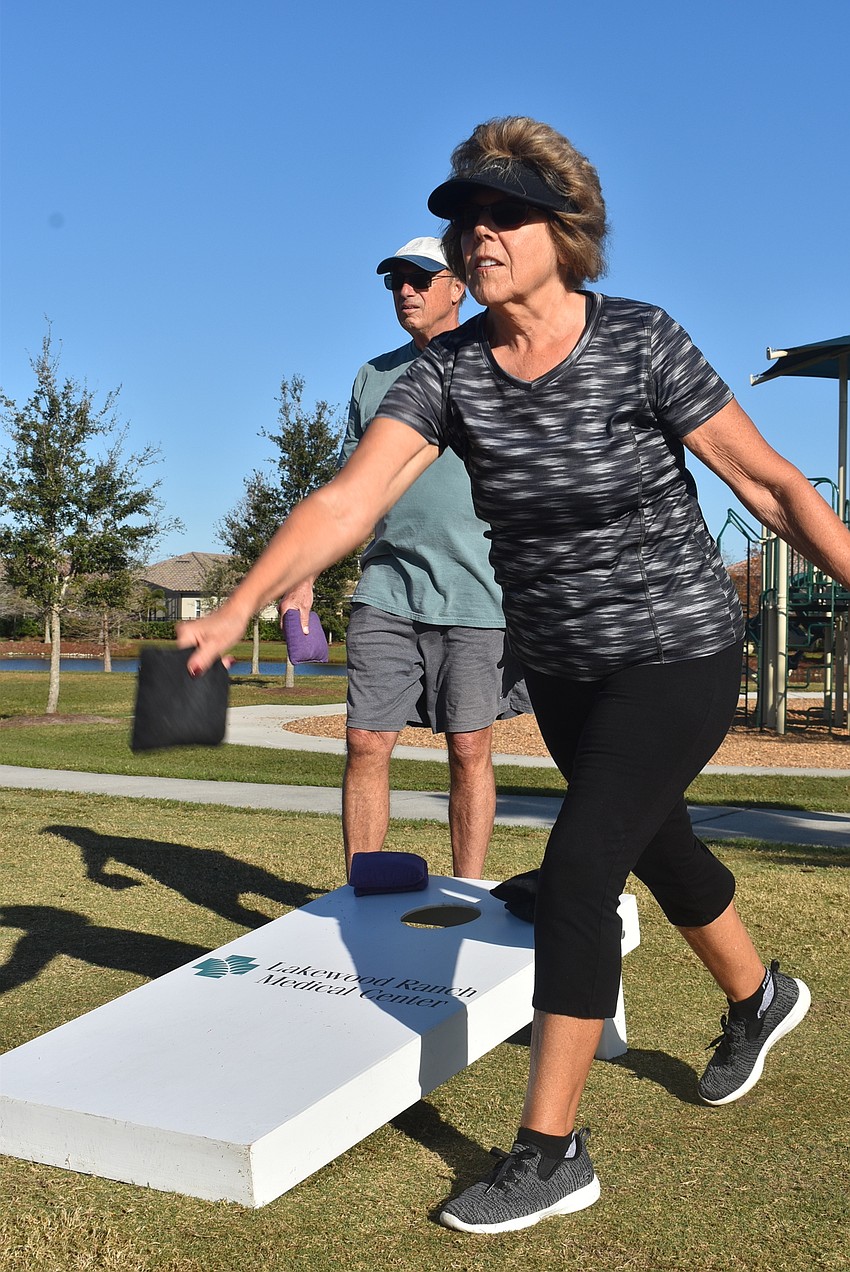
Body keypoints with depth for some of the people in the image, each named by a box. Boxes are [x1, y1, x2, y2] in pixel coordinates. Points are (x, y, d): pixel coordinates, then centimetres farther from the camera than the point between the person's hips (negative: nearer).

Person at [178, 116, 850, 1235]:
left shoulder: (642, 343, -18)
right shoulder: (448, 372, -9)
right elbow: (349, 496, -21)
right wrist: (239, 608, -34)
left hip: (678, 654, -5)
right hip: (562, 667, 5)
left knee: (577, 869, -15)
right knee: (658, 849, 23)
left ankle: (550, 1150, 0)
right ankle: (758, 1000, 53)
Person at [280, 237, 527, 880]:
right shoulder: (374, 376, 16)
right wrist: (304, 579, 9)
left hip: (476, 592, -3)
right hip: (385, 590, 4)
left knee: (470, 751, 1)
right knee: (366, 743, -1)